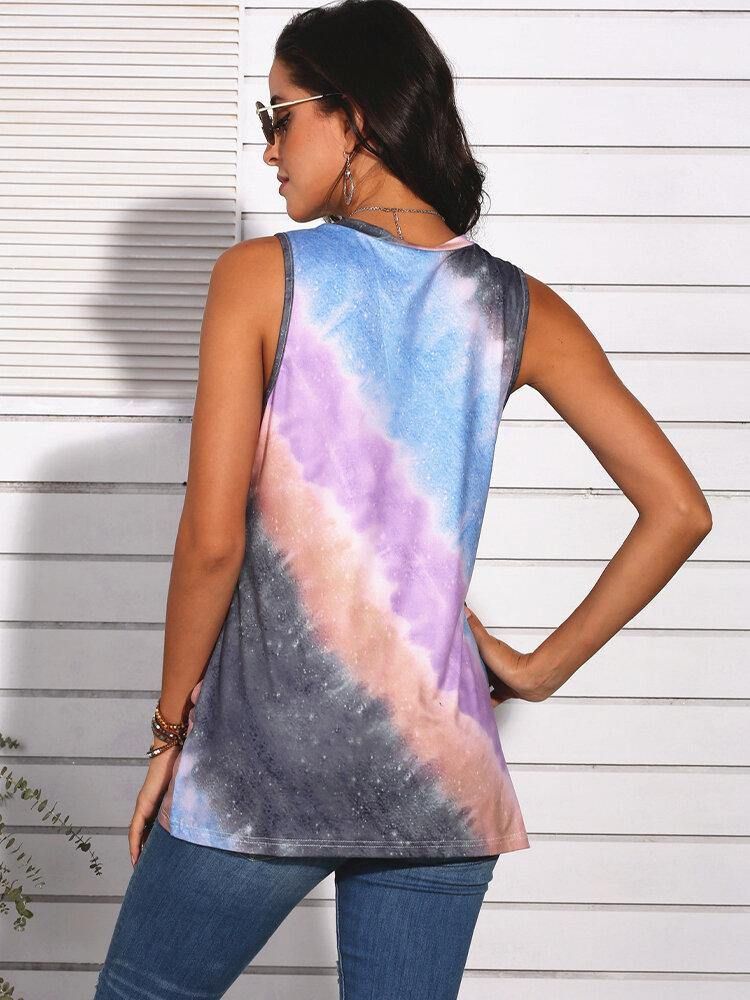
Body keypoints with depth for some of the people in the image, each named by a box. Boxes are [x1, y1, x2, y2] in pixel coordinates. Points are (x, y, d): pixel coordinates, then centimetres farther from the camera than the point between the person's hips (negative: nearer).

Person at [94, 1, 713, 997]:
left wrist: (171, 728, 0)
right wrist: (543, 667, 7)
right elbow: (678, 509, -1)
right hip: (440, 771, 3)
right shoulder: (519, 307, 2)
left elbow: (212, 540, -12)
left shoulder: (261, 276, -7)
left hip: (264, 759, -3)